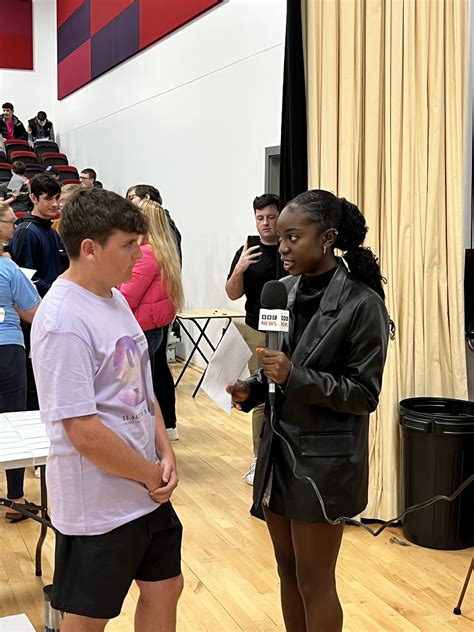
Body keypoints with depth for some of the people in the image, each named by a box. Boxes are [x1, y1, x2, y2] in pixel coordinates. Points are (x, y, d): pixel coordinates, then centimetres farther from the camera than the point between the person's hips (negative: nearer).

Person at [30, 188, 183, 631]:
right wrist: (152, 476, -13)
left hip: (147, 492, 9)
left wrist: (165, 454, 0)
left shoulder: (115, 299, 5)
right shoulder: (64, 322, -24)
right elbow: (85, 433, -26)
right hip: (98, 507, -8)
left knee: (164, 589, 21)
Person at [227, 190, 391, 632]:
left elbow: (364, 395, -14)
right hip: (278, 446, 6)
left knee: (314, 581, 6)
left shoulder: (361, 303, -15)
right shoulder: (286, 290, 3)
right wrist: (251, 389, -6)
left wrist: (295, 377, -25)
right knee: (288, 571, 18)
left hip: (324, 459, -6)